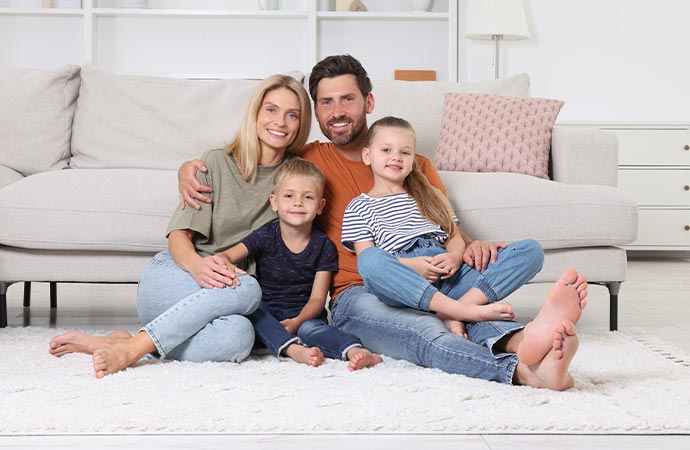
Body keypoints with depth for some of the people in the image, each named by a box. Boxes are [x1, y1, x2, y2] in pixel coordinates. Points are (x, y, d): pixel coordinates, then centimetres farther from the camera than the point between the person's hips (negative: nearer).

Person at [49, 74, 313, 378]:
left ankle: (121, 343, -31)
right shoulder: (217, 162, 3)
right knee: (247, 289, -37)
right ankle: (131, 349, -35)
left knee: (238, 335, -38)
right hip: (166, 280, -2)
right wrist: (196, 264, -26)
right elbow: (179, 235, -4)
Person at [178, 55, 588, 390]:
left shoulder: (415, 163, 22)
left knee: (528, 251, -21)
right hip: (358, 295, -4)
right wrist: (189, 170, -4)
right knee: (426, 334, -42)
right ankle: (525, 369, -69)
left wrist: (472, 246, -8)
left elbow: (450, 228, 18)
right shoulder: (306, 161, 16)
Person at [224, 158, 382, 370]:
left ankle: (354, 351, -60)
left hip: (304, 315, -1)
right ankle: (293, 349, -49)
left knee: (310, 328, -35)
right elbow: (227, 256, -12)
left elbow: (317, 298, -5)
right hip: (266, 314, 1)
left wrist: (297, 321, -27)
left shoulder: (324, 246, 0)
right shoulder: (265, 237, 0)